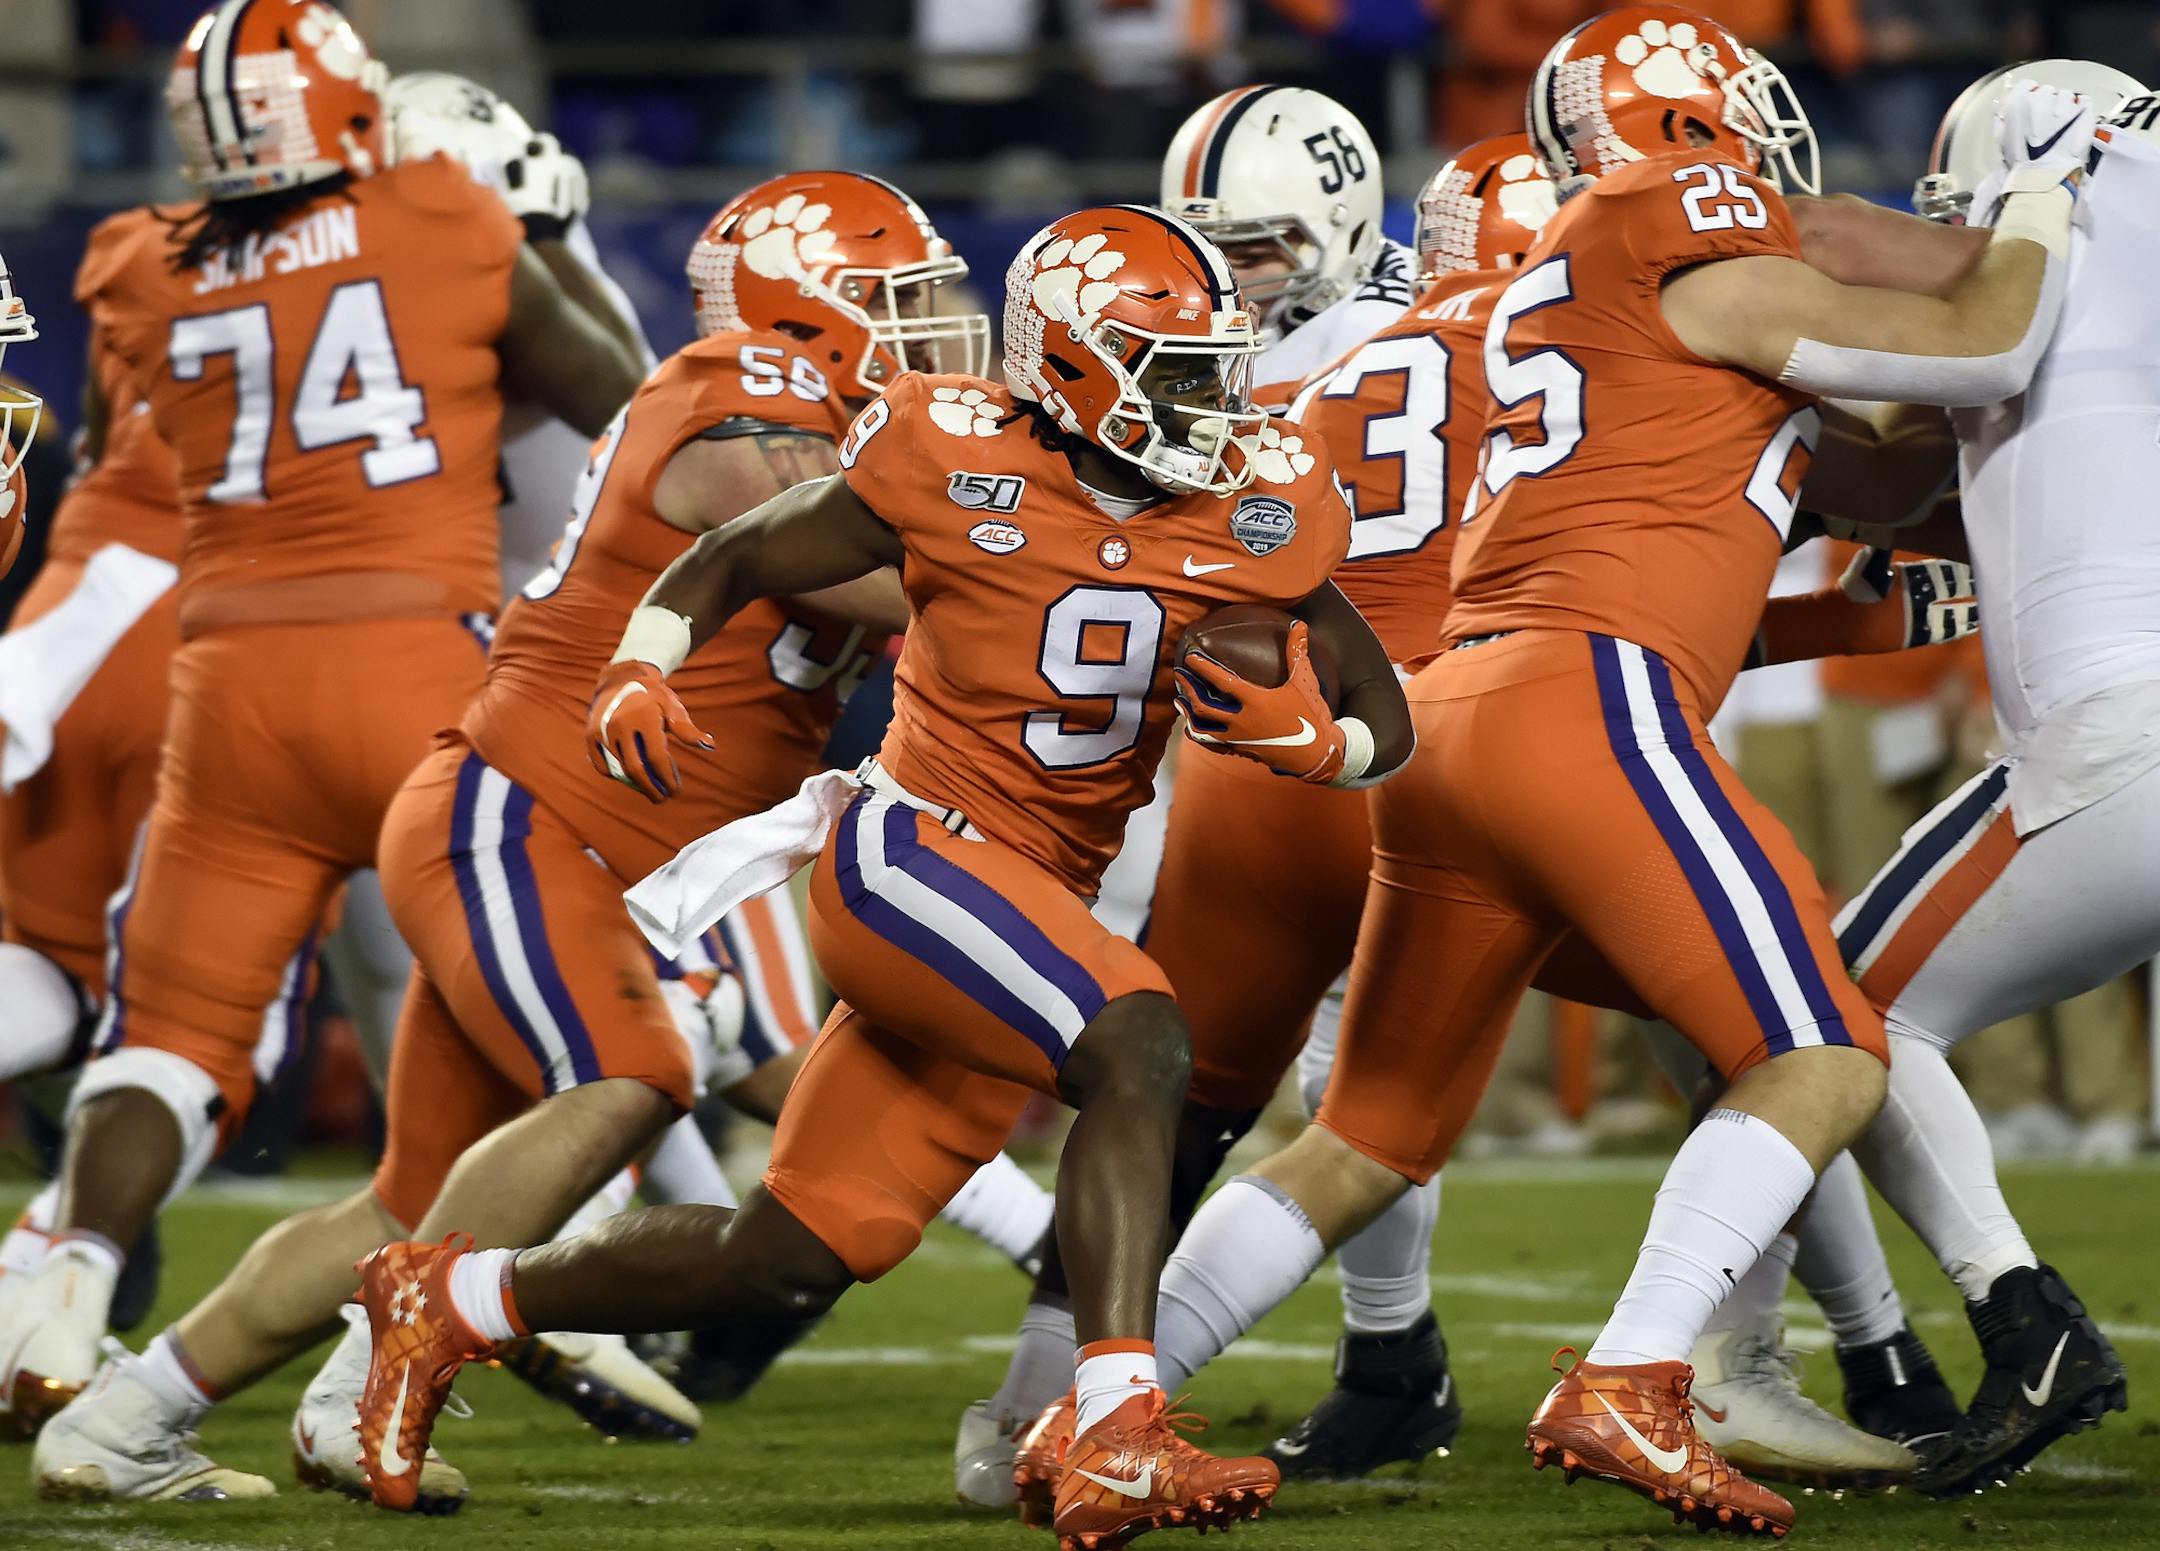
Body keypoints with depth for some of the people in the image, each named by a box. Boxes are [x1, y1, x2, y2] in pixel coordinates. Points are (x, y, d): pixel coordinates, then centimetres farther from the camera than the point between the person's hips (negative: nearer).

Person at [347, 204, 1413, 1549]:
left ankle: (453, 1301, 29)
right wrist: (643, 668, -14)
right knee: (1139, 1045, -32)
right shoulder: (955, 465, -8)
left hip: (1037, 906, 6)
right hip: (911, 848, -6)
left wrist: (1301, 736, -14)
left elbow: (1388, 724, 9)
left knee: (787, 1266, 8)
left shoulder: (1258, 515, 1)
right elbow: (735, 559, 6)